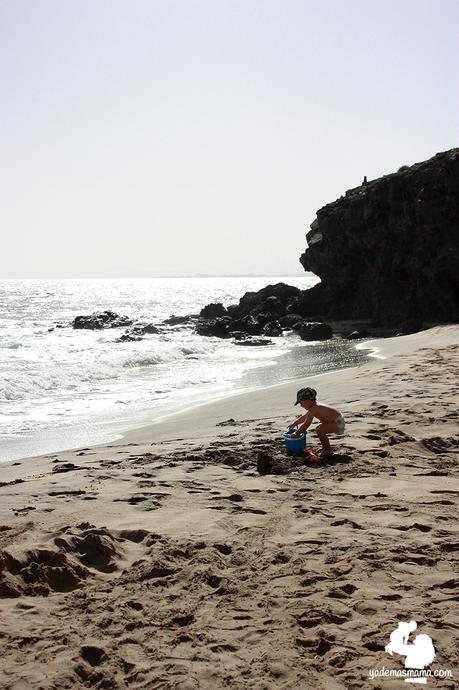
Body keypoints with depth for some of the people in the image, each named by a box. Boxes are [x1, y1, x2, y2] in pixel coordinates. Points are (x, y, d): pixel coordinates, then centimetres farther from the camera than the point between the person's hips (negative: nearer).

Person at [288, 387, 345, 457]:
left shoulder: (313, 409, -20)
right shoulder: (315, 407, 12)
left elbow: (306, 424, -22)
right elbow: (304, 417, 29)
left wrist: (297, 433, -14)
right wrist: (294, 424, 28)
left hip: (338, 423, -11)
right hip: (336, 422, 11)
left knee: (319, 430, -23)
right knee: (318, 428, 24)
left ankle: (328, 450, -8)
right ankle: (325, 447, 30)